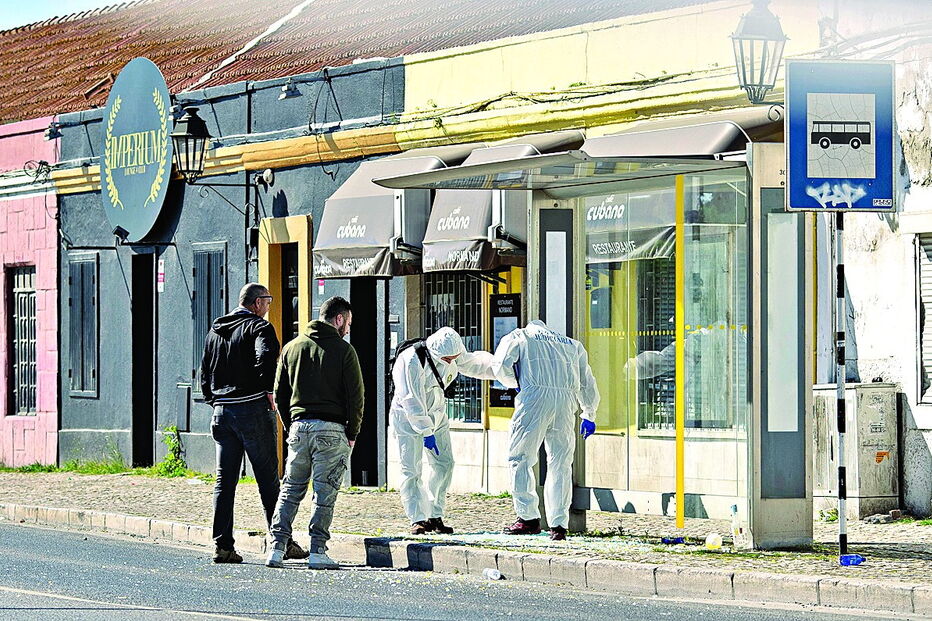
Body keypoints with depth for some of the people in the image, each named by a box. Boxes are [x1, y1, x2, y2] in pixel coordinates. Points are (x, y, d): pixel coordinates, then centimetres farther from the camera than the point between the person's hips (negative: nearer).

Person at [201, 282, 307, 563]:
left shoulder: (215, 331, 16)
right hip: (253, 409, -6)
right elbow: (267, 357, -25)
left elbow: (205, 373, 18)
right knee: (268, 479, -1)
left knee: (224, 480, 6)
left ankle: (222, 545, 1)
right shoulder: (258, 327, -6)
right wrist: (270, 392, -14)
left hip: (222, 412, 6)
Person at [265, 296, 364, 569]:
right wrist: (352, 434, 3)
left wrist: (291, 427, 15)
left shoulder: (292, 348, 10)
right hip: (331, 429, -4)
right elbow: (355, 396, -6)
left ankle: (276, 547, 4)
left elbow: (279, 393, 11)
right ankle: (318, 552, -1)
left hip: (299, 427, 4)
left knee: (290, 490, 11)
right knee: (325, 494, 1)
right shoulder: (344, 351, -4)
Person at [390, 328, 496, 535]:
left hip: (436, 415, 7)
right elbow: (412, 401, -28)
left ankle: (435, 517, 8)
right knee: (411, 470, -10)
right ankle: (418, 519, -6)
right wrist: (426, 432, -27)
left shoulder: (453, 353, -9)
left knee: (444, 463, 2)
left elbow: (474, 363, 10)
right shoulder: (411, 361, -29)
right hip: (408, 417, -7)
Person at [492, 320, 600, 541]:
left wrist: (516, 383, 23)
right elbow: (587, 382, 28)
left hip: (535, 397, -4)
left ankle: (529, 518, -1)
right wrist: (589, 416, 37)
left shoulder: (518, 337, 18)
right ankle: (558, 525, 2)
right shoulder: (572, 344, 29)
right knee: (560, 464, 6)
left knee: (520, 458, 4)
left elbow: (501, 365, 4)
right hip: (566, 400, 4)